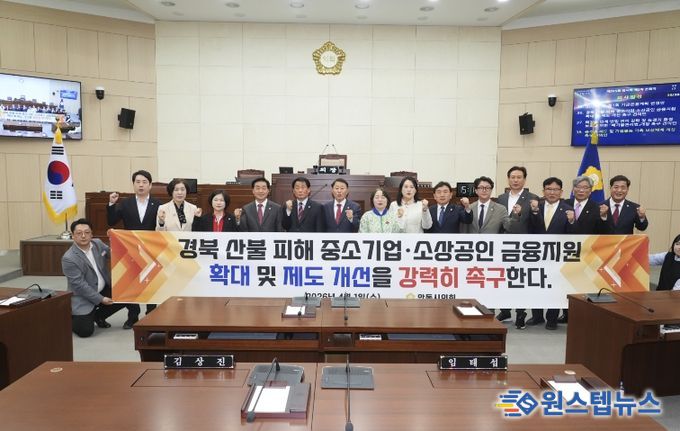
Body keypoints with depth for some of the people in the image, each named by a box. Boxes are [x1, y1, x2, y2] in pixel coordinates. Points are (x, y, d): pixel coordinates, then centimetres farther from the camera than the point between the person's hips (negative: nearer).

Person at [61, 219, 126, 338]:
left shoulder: (98, 243, -1)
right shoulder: (69, 258, -21)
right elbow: (79, 285, -22)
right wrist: (100, 299, -21)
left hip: (104, 289, 7)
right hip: (83, 298, -6)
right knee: (85, 331, -15)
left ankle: (98, 315, 15)